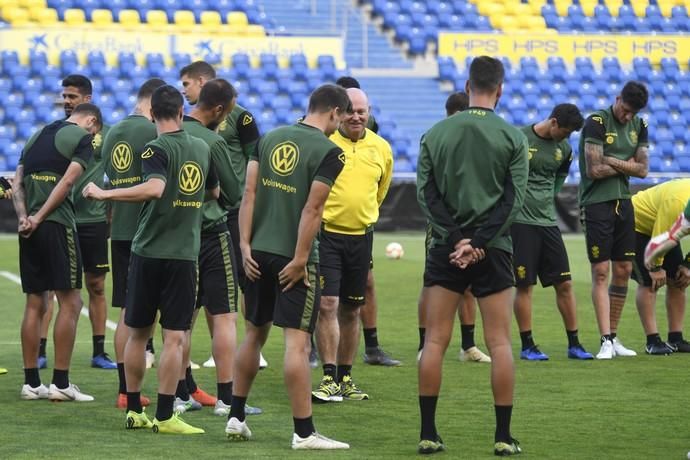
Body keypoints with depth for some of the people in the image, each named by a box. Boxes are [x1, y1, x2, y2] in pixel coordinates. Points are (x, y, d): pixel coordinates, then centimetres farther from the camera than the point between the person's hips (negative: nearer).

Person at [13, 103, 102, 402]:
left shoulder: (38, 136, 21)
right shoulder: (83, 138, 0)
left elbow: (17, 183, 12)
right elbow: (66, 182, -12)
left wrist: (24, 217, -1)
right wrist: (39, 218, -13)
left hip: (29, 229, 7)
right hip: (57, 224, -7)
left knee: (34, 304, 10)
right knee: (70, 302, -1)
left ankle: (31, 382, 11)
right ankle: (60, 383, -4)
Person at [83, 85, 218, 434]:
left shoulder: (157, 149, -10)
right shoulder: (203, 149, 5)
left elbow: (155, 188, -28)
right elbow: (214, 193, 20)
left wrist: (105, 194, -25)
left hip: (148, 252, -2)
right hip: (184, 254, 2)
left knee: (138, 333, 11)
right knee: (174, 337, -1)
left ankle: (133, 409, 16)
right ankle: (164, 416, -5)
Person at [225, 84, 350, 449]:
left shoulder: (270, 138, 8)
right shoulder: (328, 152, -10)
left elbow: (250, 192, 4)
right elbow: (312, 209, -15)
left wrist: (245, 244, 3)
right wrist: (299, 260, -13)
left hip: (259, 252, 6)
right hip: (293, 257, -6)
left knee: (255, 334, 18)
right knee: (297, 342, -5)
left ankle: (235, 418, 23)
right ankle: (303, 432, -4)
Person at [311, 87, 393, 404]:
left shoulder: (381, 149, 6)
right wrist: (323, 214, 4)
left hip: (361, 237, 4)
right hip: (325, 233, -4)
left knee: (351, 310, 10)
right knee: (327, 305, -11)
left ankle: (345, 377, 19)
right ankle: (329, 378, -8)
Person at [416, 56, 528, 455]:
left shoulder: (436, 134, 4)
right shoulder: (513, 137, -1)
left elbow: (426, 192, -2)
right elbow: (513, 198, -7)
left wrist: (457, 237, -8)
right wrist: (478, 242, -10)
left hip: (446, 246, 1)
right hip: (493, 249, -1)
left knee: (435, 342, 4)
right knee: (500, 343, 3)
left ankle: (428, 434, 2)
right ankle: (504, 437, 2)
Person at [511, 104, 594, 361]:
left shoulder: (563, 149, 8)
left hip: (548, 222, 6)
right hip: (520, 221, -5)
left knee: (564, 284, 4)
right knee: (525, 285, -3)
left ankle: (573, 344, 11)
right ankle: (527, 346, 5)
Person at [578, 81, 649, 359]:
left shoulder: (638, 126, 10)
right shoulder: (597, 123, -10)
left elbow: (642, 170, 4)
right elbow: (594, 170, -16)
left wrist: (612, 161, -9)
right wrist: (627, 164, -4)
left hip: (623, 203, 6)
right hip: (596, 203, -6)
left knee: (623, 271, 6)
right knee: (601, 272, -8)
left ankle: (613, 336, 15)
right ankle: (606, 341, -11)